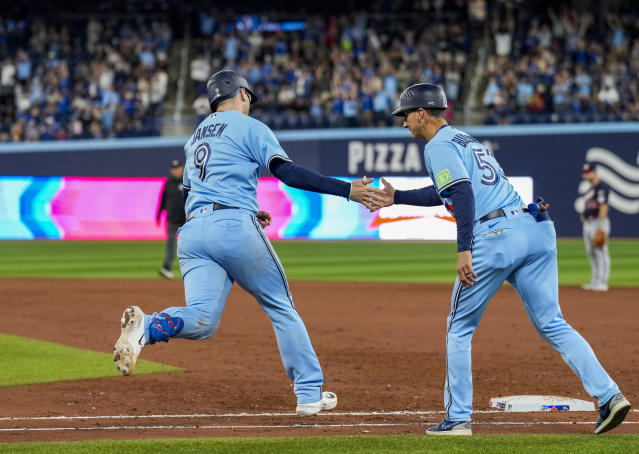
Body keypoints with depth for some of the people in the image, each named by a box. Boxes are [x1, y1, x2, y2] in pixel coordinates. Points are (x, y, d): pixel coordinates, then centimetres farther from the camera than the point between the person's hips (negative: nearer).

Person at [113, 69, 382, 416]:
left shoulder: (196, 137, 27)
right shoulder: (250, 127, 5)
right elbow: (287, 172, -8)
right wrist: (346, 190, -12)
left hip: (191, 232, 5)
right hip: (234, 228, -5)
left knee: (202, 319, -9)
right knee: (281, 308, 9)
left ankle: (146, 326, -38)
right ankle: (310, 393, 10)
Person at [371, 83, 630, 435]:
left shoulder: (438, 146, 1)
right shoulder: (465, 140, 29)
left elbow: (463, 195, -14)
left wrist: (463, 249, -21)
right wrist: (397, 198, 47)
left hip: (496, 236, -8)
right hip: (538, 229, 8)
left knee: (459, 329, 9)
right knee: (552, 325, 4)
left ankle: (458, 417, 10)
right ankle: (608, 395, -13)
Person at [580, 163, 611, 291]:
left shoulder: (601, 188, -10)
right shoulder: (590, 189, 20)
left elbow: (603, 206, -18)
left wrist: (601, 227, -24)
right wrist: (584, 216, 9)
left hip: (599, 222, -10)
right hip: (588, 224, 10)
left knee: (601, 252, -11)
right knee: (591, 253, 11)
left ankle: (602, 282, -13)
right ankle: (596, 281, 16)